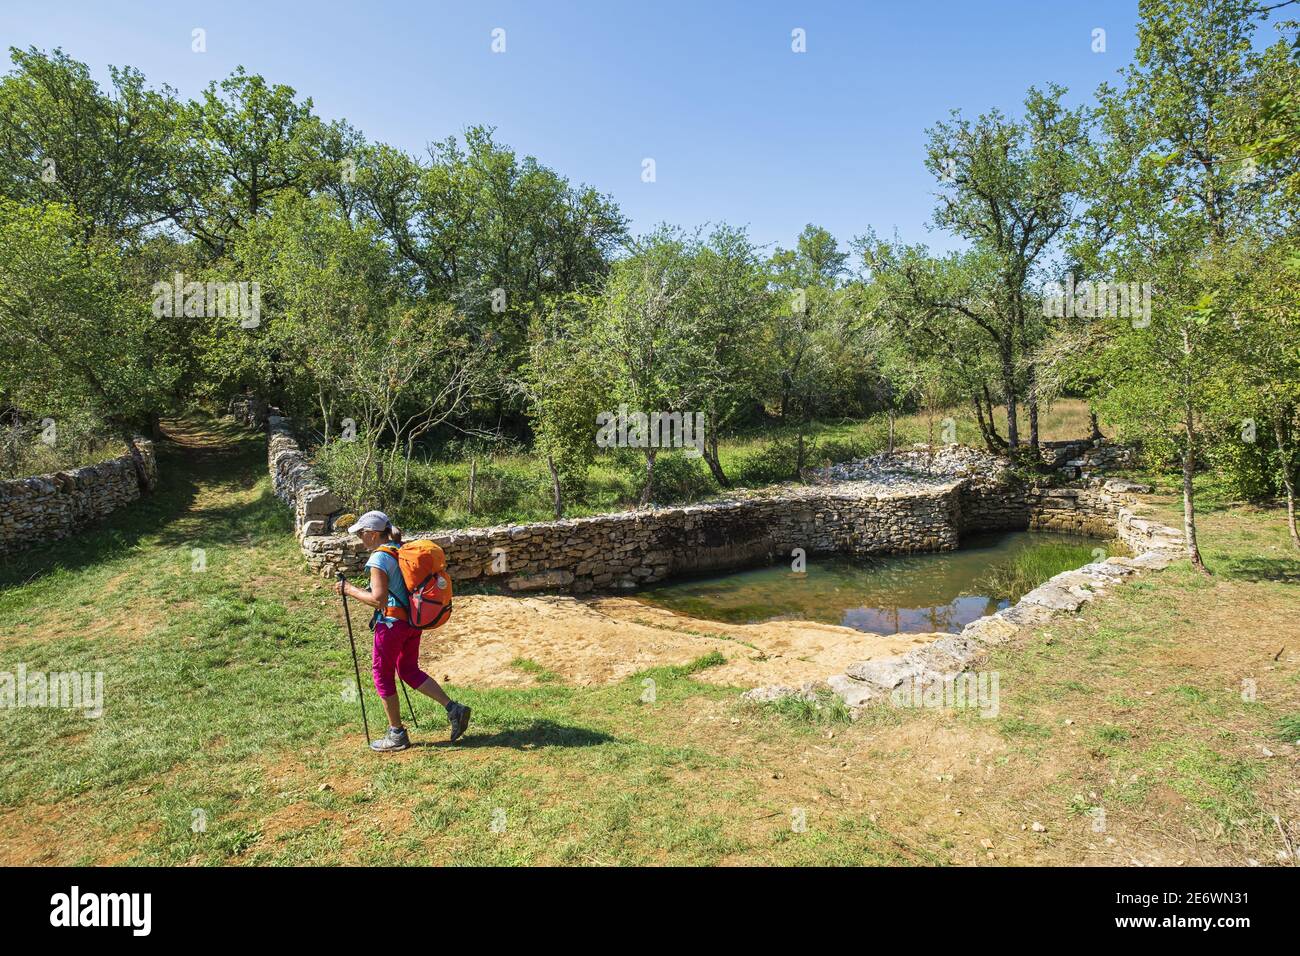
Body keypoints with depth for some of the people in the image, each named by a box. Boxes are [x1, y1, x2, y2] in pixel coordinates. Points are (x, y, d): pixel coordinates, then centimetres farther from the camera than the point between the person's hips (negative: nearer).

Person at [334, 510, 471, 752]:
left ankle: (397, 735, 19)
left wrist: (349, 589, -11)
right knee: (409, 670, 19)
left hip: (392, 622, -8)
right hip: (413, 621, 8)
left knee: (382, 674, 10)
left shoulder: (379, 558, -17)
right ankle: (453, 709, 9)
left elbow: (378, 599, -22)